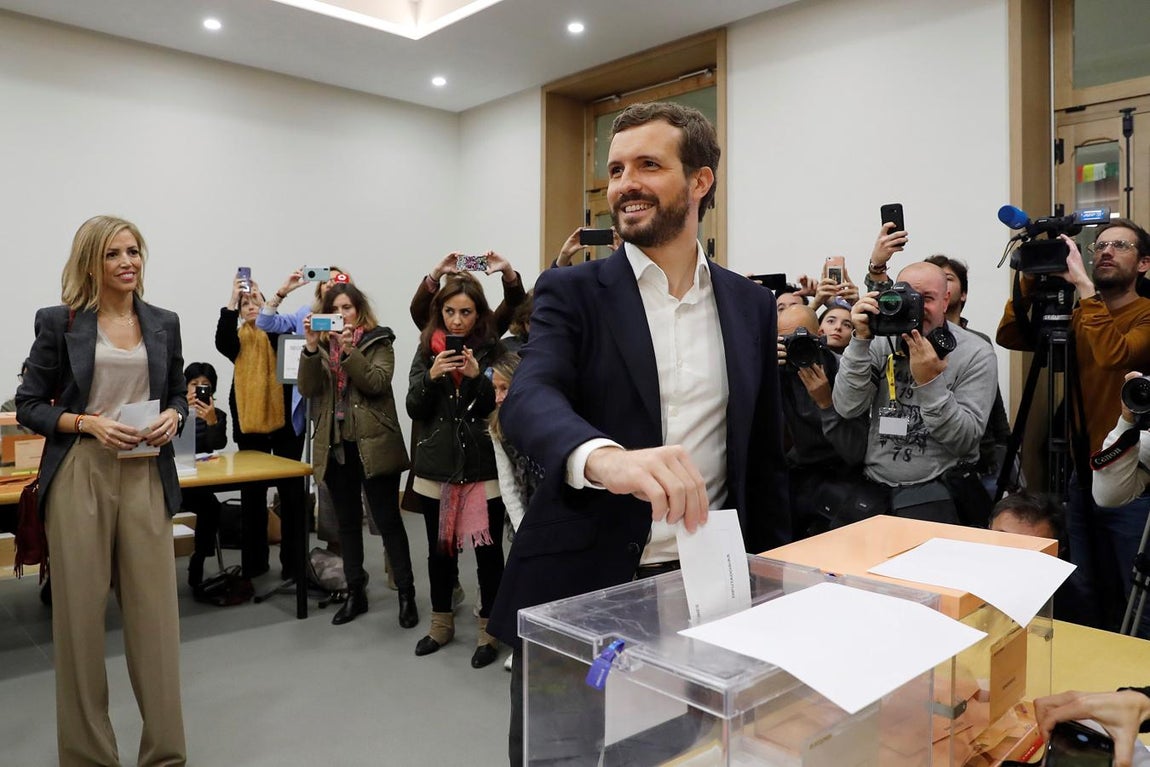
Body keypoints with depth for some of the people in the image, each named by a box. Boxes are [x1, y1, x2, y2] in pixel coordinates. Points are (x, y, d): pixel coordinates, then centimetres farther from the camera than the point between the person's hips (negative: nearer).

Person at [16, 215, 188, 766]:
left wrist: (172, 418, -4)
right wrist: (89, 422, -13)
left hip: (145, 477, 2)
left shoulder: (164, 323, 10)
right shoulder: (59, 322, 1)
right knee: (80, 614, 5)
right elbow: (28, 406, 2)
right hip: (79, 476, -2)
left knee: (156, 611, 3)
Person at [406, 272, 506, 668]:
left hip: (483, 467, -3)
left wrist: (477, 377, -21)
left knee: (488, 549, 2)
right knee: (439, 548, 15)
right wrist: (431, 376, -17)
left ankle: (487, 630, 18)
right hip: (435, 466, 3)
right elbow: (414, 408, 1)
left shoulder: (493, 349, -2)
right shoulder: (427, 349, 6)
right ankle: (441, 623, 32)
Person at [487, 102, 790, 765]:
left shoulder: (752, 305, 6)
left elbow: (765, 457, 11)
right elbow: (530, 398, -23)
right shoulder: (572, 293, -3)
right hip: (579, 588, -2)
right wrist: (605, 456, -43)